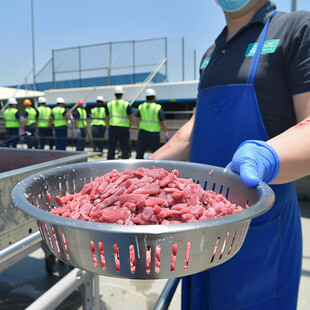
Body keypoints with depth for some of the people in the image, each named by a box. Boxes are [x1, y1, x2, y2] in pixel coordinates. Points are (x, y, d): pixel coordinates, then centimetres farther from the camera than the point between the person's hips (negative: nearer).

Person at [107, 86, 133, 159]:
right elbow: (131, 118, -4)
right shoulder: (126, 104, 0)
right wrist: (129, 128, 6)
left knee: (111, 148, 8)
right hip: (124, 128, -2)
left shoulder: (109, 104, 8)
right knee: (124, 149, 3)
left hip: (112, 128, 3)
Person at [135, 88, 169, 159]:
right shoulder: (158, 108, -6)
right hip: (154, 134, -3)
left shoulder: (141, 106, 4)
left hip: (142, 132, 3)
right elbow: (163, 123, -10)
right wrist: (167, 135, -4)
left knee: (139, 154, 8)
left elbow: (138, 120, 7)